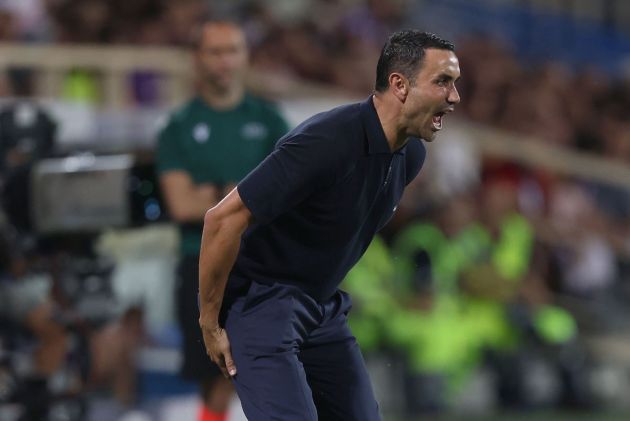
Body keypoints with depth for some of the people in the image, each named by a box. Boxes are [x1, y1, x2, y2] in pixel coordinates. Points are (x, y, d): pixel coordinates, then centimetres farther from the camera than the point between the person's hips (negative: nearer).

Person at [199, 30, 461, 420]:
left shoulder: (411, 154, 0)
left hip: (324, 306, 9)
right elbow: (223, 218, -25)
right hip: (261, 300, -9)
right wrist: (210, 324, -18)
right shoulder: (326, 142, -27)